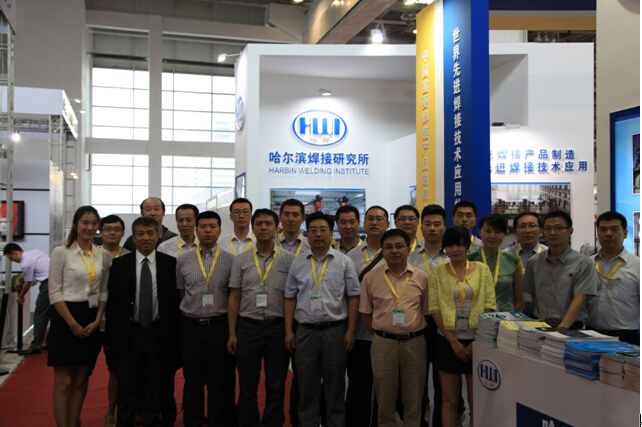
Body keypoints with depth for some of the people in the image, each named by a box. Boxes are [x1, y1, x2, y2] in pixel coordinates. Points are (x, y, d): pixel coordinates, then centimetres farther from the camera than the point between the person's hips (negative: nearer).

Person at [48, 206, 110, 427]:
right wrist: (73, 324, -11)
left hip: (92, 321, 4)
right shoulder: (61, 252, -5)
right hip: (65, 319, -4)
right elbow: (54, 292, -8)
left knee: (81, 381, 10)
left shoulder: (103, 255, 7)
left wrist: (97, 321, -1)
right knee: (63, 382, -2)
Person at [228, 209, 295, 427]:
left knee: (276, 386, 7)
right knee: (247, 385, 9)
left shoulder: (289, 259, 2)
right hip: (248, 328, 1)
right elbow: (234, 298, 5)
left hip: (278, 329, -1)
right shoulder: (241, 260, 6)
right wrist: (232, 334, 1)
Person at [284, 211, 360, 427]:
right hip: (305, 332, 2)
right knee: (307, 387, 10)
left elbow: (353, 297, 0)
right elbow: (290, 298, 9)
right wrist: (288, 331, 3)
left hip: (335, 331, -2)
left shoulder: (344, 262, 2)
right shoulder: (297, 264, 7)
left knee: (335, 387, 7)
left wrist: (350, 331, -5)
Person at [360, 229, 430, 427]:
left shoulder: (421, 277, 2)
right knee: (385, 401, 10)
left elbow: (427, 312, 8)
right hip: (383, 343, 0)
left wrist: (416, 335, 1)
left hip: (414, 342, 0)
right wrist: (379, 335, 0)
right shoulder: (371, 277, 1)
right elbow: (365, 312, 8)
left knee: (414, 401, 9)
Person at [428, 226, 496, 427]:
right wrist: (453, 341, -9)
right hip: (448, 341, 0)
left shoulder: (482, 269, 4)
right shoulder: (438, 273, 4)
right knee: (450, 401, 5)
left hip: (477, 342, 0)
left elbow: (490, 306, -1)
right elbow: (434, 309, -2)